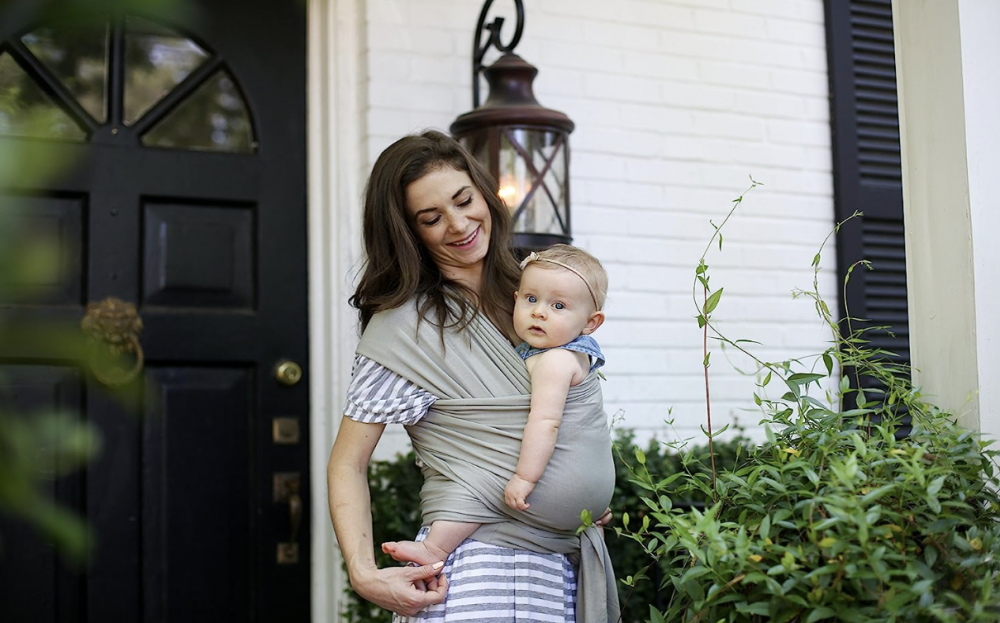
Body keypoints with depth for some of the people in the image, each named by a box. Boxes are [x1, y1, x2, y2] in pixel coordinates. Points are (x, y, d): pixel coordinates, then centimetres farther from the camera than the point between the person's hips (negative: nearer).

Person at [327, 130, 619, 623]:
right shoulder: (405, 324, -9)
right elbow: (346, 465, -10)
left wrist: (595, 490, 7)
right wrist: (364, 575, -23)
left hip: (563, 566, 6)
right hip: (473, 572, -6)